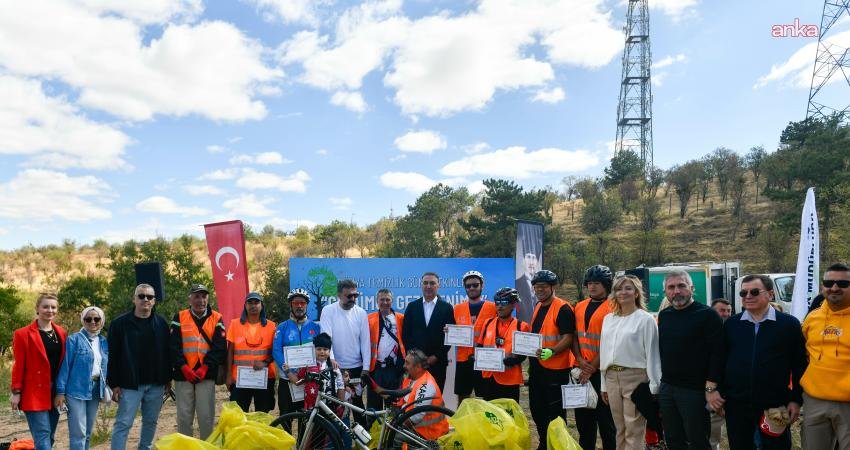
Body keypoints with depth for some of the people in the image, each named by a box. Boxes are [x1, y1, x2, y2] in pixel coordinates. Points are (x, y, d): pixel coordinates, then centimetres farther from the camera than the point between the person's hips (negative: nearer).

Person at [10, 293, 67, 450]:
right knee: (42, 436, -9)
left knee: (50, 436, 12)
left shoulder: (61, 333, 9)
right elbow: (19, 365, -6)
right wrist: (16, 392, -9)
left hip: (55, 391, 6)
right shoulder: (23, 334, -6)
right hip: (34, 392, -5)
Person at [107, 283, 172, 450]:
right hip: (130, 384, -3)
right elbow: (112, 356, -4)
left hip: (156, 384, 3)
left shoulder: (161, 323, 5)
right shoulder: (120, 323, -4)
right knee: (124, 423, -1)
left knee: (151, 421, 12)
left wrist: (168, 379, 8)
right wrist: (114, 384, -7)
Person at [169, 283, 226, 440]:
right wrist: (184, 367, -12)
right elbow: (174, 346, 0)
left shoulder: (216, 319, 5)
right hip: (183, 374, 1)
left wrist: (205, 367, -13)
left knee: (206, 416, 0)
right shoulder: (179, 318, 7)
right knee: (184, 416, 7)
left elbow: (220, 347, -2)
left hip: (207, 375, -1)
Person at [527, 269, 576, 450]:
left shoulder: (563, 308, -14)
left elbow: (568, 338, -19)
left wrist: (551, 351, -33)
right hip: (537, 366, 9)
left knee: (555, 411, 2)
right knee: (536, 408, 17)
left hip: (556, 368, -9)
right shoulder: (538, 307, 12)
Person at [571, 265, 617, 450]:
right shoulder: (580, 307, 10)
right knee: (583, 416, 14)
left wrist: (592, 367, -13)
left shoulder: (612, 308, -10)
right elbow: (574, 336, 10)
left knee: (605, 417, 4)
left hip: (602, 371, -6)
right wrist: (580, 360, -5)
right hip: (582, 371, 6)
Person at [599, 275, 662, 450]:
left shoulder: (646, 319, -6)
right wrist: (604, 384, 14)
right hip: (612, 377, 6)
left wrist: (653, 387, -9)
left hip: (635, 377, -5)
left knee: (634, 431, -1)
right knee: (620, 429, 14)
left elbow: (652, 354, -7)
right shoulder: (608, 319, 12)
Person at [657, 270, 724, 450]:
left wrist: (711, 388, -18)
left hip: (695, 390, -6)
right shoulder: (663, 316, 10)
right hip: (666, 388, 6)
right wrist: (660, 380, 13)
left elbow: (717, 353, -14)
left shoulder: (707, 315, -9)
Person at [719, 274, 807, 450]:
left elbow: (799, 365, -1)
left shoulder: (789, 324, -2)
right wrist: (719, 394, 7)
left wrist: (796, 399, -3)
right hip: (736, 405, 2)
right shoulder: (731, 324, 5)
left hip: (775, 406, -2)